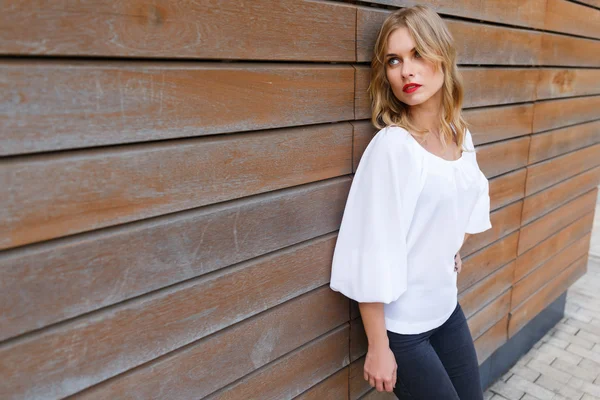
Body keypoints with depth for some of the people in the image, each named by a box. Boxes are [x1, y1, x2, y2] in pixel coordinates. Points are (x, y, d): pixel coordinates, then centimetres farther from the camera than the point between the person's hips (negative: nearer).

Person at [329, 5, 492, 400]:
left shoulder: (462, 136, -3)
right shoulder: (391, 145, -24)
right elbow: (373, 254, -22)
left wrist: (455, 249, 11)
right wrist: (378, 347, -17)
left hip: (448, 307, 7)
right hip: (401, 324, -6)